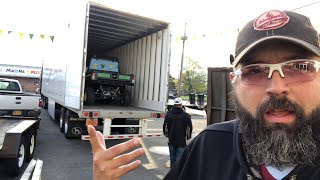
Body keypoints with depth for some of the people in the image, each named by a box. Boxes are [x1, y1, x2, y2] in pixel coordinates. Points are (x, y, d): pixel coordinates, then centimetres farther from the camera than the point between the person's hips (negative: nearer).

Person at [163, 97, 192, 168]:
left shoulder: (168, 114, -2)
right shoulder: (186, 115, -7)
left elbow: (165, 127, 4)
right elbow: (190, 127, -2)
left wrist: (167, 134, 20)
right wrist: (188, 136, 14)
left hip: (171, 140, 3)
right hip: (181, 141, -3)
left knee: (172, 158, 16)